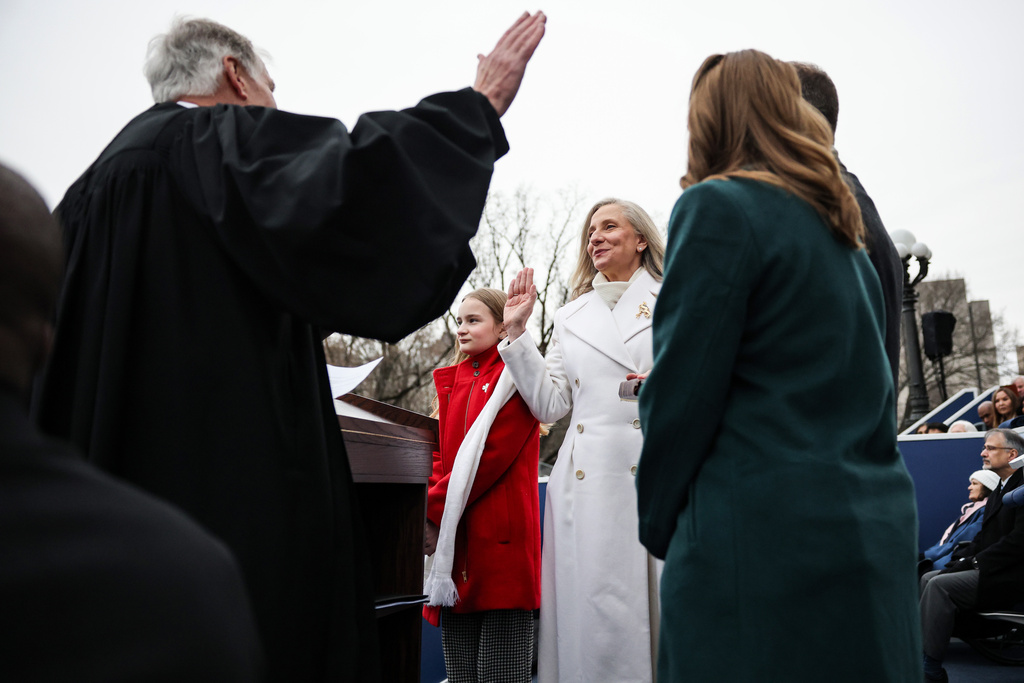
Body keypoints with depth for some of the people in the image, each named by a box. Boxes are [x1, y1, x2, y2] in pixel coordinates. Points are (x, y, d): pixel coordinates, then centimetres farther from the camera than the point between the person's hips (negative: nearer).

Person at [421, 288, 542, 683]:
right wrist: (431, 508, -3)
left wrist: (432, 508, -13)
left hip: (501, 544, -6)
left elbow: (491, 454, -11)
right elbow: (440, 453, 16)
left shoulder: (514, 377, -1)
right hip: (454, 543, 7)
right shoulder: (451, 381, 20)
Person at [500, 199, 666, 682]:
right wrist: (517, 331, 7)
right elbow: (549, 404, 11)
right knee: (595, 605, -1)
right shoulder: (571, 317, 18)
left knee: (665, 601, -2)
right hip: (589, 480, 2)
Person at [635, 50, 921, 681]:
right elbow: (875, 391, 18)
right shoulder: (846, 235, 16)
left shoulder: (717, 207, -8)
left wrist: (658, 522, 0)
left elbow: (681, 391, -11)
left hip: (769, 542, -8)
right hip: (876, 531, 8)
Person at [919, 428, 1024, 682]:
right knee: (928, 578, -1)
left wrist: (976, 561, -18)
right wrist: (964, 559, 2)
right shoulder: (1001, 488, 19)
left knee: (940, 585, -23)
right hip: (987, 568, 10)